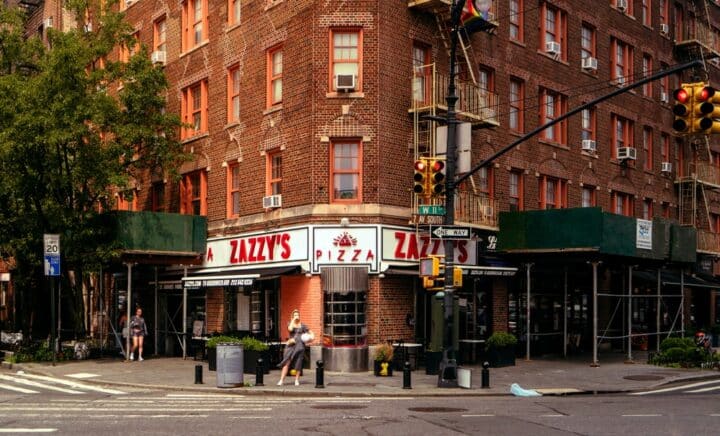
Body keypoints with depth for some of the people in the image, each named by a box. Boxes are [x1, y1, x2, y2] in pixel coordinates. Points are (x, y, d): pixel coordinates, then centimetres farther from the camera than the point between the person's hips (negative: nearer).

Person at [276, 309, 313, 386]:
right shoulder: (290, 323, 7)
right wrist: (293, 320, -9)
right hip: (291, 345, -1)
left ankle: (297, 380, 12)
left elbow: (311, 333, 14)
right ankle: (281, 380, -14)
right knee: (287, 362, -11)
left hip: (300, 345, 1)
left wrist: (311, 337, -7)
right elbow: (290, 329, -16)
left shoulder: (302, 326, 9)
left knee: (298, 363, 0)